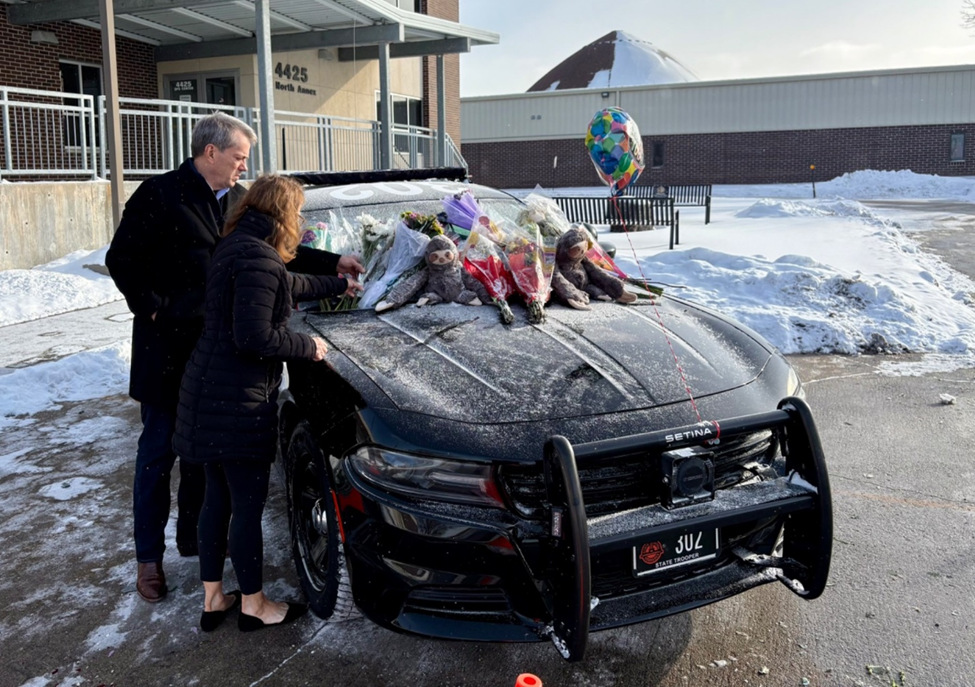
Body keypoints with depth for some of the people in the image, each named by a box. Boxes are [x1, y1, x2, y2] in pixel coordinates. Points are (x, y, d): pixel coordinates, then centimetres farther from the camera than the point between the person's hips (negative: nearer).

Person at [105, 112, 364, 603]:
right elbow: (121, 260, -10)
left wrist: (332, 264, 9)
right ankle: (149, 556, 18)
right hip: (167, 348, -6)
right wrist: (153, 309, -15)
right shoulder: (160, 195, -12)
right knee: (159, 450, 5)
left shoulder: (238, 199, 8)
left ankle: (194, 534, 33)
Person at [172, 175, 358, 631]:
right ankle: (253, 605, 21)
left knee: (217, 496, 18)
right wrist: (306, 346, -8)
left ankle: (212, 598, 30)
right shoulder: (258, 258, -18)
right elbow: (254, 338, -24)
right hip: (236, 401, -10)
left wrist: (338, 284, 44)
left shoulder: (236, 248, 14)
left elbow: (289, 286, 30)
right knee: (248, 503, 4)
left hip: (211, 392, 10)